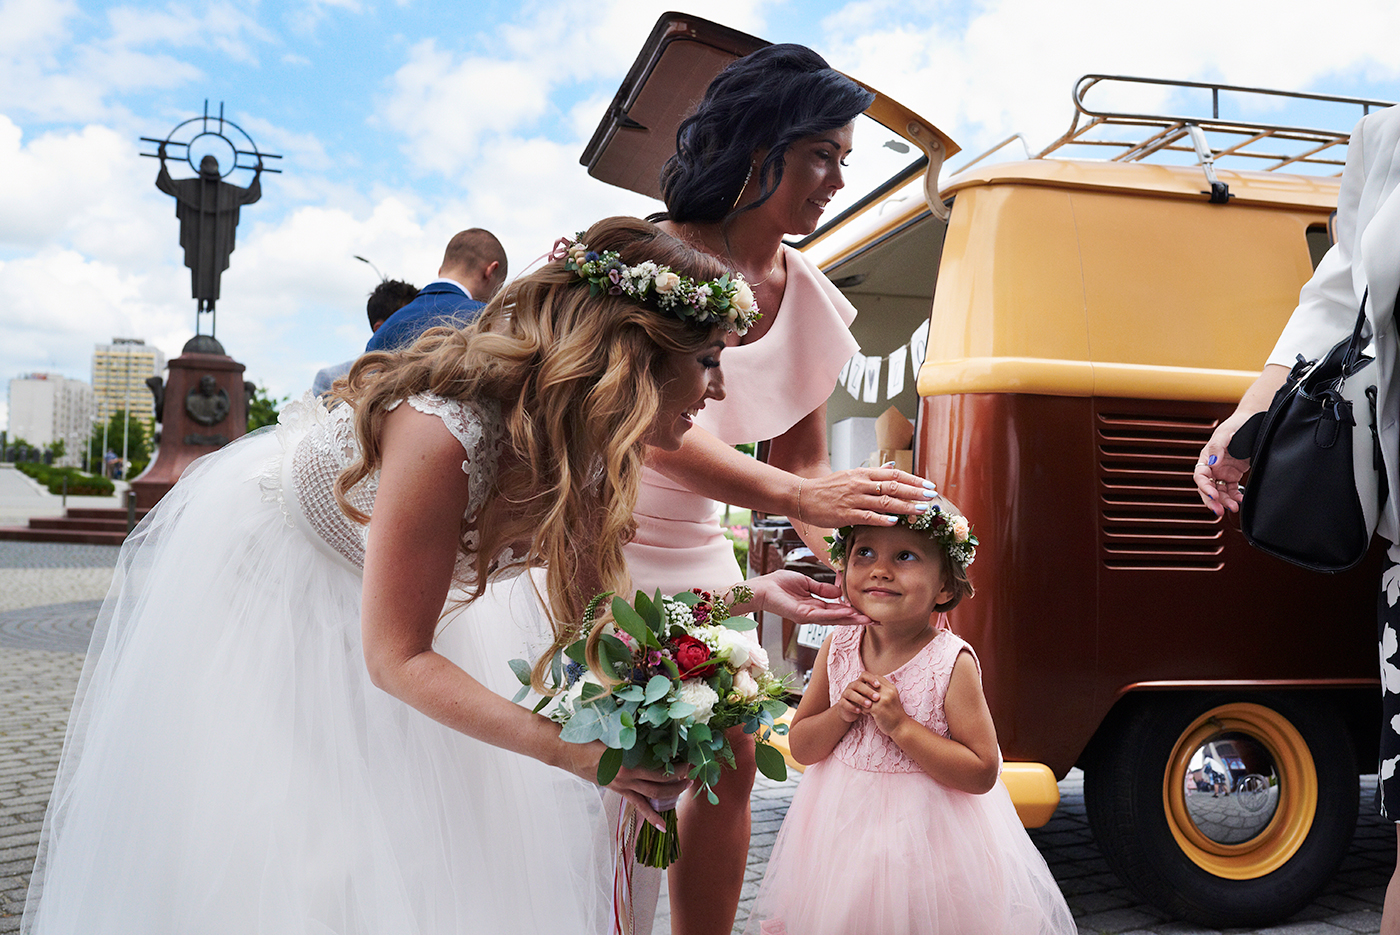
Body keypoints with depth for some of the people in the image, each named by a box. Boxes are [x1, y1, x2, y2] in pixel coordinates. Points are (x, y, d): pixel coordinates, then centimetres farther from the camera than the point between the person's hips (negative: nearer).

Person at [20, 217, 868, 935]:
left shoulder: (594, 447, -18)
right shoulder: (447, 430, -41)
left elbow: (586, 607, -8)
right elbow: (395, 657, -33)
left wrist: (749, 595, -17)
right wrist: (566, 748, -40)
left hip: (391, 586, 6)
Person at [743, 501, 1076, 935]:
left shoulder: (952, 662, -17)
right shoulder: (838, 649, -5)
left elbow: (982, 774, -18)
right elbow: (801, 748, 2)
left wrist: (900, 725, -24)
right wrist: (840, 715, -17)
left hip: (925, 834, -4)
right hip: (843, 826, 4)